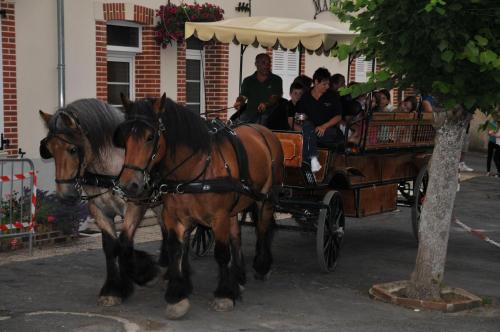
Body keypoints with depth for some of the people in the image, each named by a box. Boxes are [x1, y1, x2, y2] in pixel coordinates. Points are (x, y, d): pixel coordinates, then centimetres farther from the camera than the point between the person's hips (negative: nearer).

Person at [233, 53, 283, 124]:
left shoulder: (276, 80, 10)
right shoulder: (248, 81, 17)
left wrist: (266, 104, -23)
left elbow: (275, 97, -2)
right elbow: (243, 96, 9)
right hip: (250, 114, 2)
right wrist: (239, 103, -16)